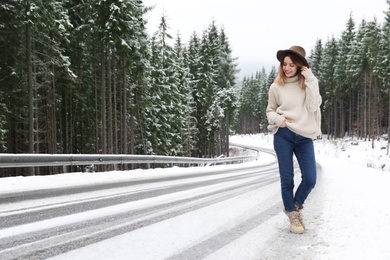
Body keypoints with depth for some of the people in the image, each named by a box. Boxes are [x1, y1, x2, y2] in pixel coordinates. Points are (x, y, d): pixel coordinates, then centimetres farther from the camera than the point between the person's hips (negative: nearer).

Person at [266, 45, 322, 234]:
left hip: (304, 137, 1)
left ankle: (296, 206, 28)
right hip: (283, 136, -1)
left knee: (310, 179, -1)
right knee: (287, 178, 2)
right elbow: (270, 111, 10)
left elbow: (313, 106, -12)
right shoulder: (276, 86, 1)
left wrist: (309, 79, -14)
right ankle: (292, 214, 23)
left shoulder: (309, 83, 3)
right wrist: (278, 119, -12)